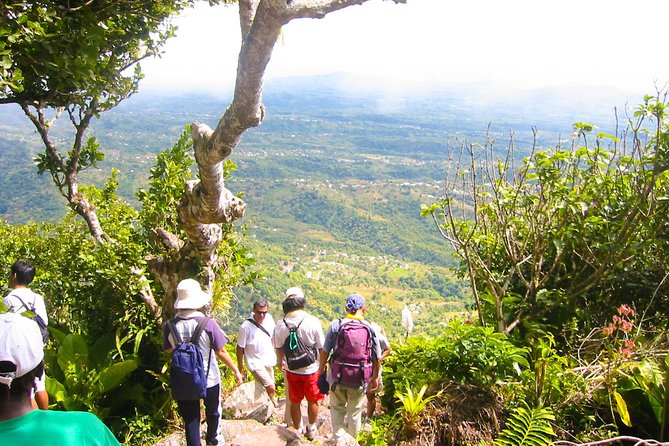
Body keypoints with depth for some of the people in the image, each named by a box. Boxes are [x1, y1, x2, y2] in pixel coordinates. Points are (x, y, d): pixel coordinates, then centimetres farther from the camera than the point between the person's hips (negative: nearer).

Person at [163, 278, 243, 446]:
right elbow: (221, 352, -15)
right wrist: (236, 370, -1)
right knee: (213, 412, 26)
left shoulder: (170, 326, -15)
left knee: (190, 419, 15)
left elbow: (168, 349, 4)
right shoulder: (208, 324, -23)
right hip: (209, 378, 0)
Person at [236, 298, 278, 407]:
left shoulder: (269, 319, -7)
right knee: (271, 388, -15)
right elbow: (240, 348, -12)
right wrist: (241, 369, -8)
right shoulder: (246, 327, -21)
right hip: (255, 363, -5)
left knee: (260, 389, 18)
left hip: (269, 361, 5)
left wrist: (274, 355, 15)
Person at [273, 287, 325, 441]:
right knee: (312, 401, 19)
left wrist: (281, 364, 19)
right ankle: (311, 430, 36)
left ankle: (298, 431, 34)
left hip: (291, 370, 2)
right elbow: (322, 347, -13)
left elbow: (279, 348, 0)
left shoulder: (281, 324, -12)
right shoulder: (313, 321, -20)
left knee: (295, 402, 19)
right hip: (311, 369, -2)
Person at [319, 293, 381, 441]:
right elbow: (377, 357, 0)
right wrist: (375, 378, 14)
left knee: (337, 409, 18)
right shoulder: (370, 328, -6)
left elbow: (325, 351, -6)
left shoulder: (336, 325, -9)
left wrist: (322, 368, 11)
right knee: (355, 412, 18)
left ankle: (339, 439, 12)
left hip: (337, 377, -1)